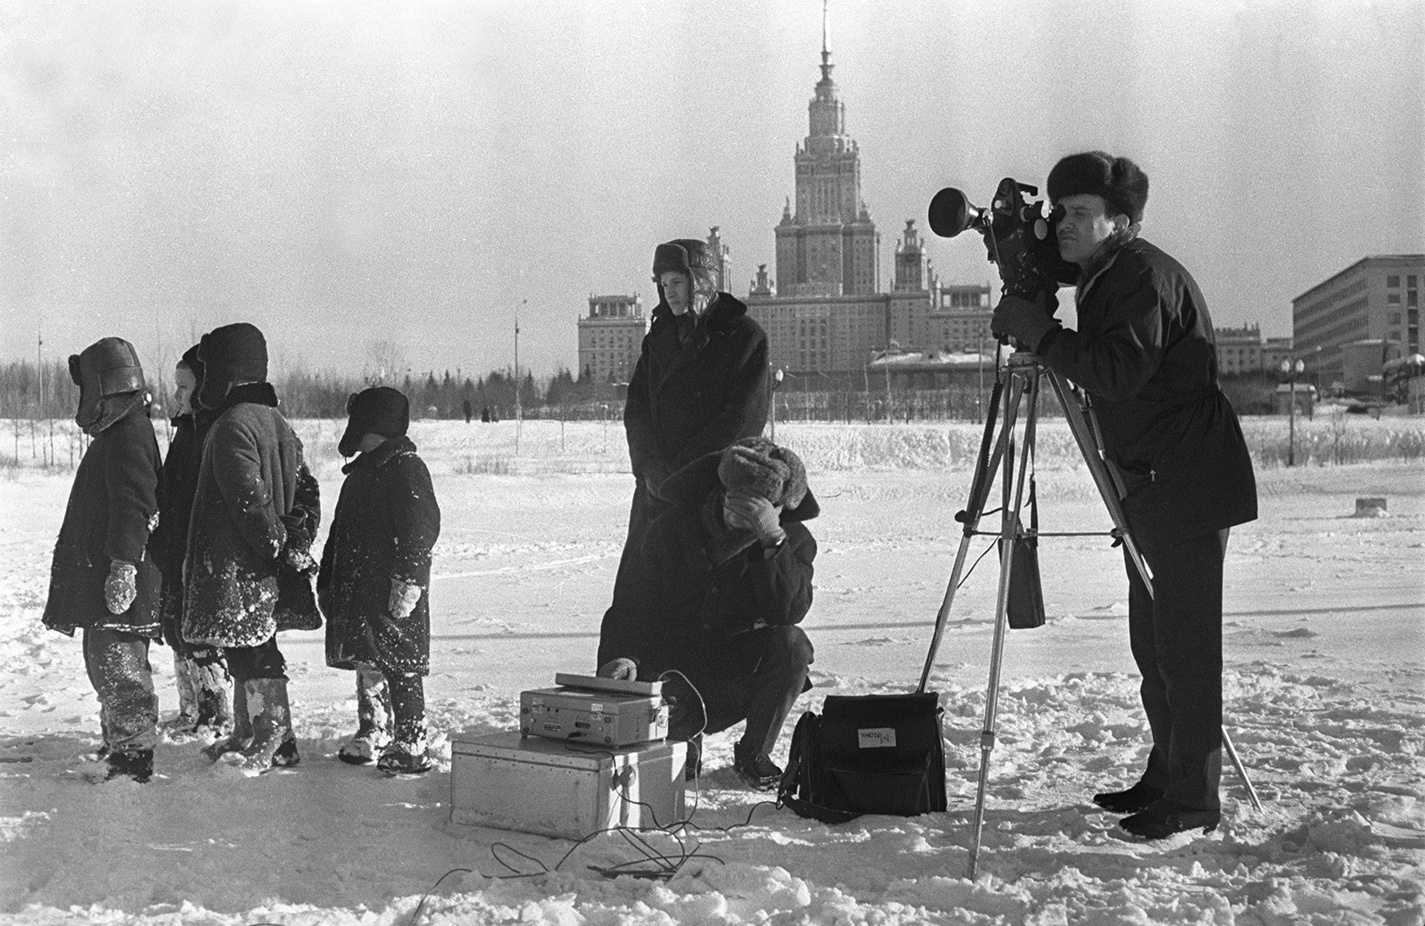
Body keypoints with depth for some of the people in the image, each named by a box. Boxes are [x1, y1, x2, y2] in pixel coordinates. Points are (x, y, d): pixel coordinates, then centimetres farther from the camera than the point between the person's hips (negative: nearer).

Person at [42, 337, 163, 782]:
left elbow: (132, 507, -24)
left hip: (119, 579, -11)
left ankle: (134, 754, -7)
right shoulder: (117, 432, 19)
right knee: (105, 659, 18)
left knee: (116, 662, -10)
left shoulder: (127, 435, -16)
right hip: (100, 574, 11)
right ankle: (118, 745, 29)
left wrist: (123, 565, -28)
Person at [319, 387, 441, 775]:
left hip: (393, 596, -9)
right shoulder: (361, 471, 18)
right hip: (357, 590, 9)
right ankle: (371, 732, 26)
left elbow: (420, 530, -19)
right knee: (366, 664, 15)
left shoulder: (405, 467, -11)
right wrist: (327, 581, 22)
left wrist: (407, 583, -24)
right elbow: (340, 534, 24)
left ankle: (410, 746, -1)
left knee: (401, 668, -6)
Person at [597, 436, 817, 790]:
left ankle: (754, 753, -5)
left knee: (791, 645, -32)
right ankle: (683, 739, 11)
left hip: (743, 670, 0)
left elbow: (790, 610, -26)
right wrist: (621, 653, -27)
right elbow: (633, 603, -6)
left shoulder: (794, 539, -8)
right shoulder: (674, 526, -5)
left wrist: (772, 539, -35)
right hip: (675, 665, 0)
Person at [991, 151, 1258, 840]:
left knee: (1184, 645, -7)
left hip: (1191, 489, -10)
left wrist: (1042, 333, -23)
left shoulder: (1147, 276, -14)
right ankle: (1165, 777, 24)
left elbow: (1120, 371, -27)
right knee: (1152, 644, 14)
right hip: (1150, 487, 10)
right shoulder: (1101, 279, 15)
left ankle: (1193, 797, -2)